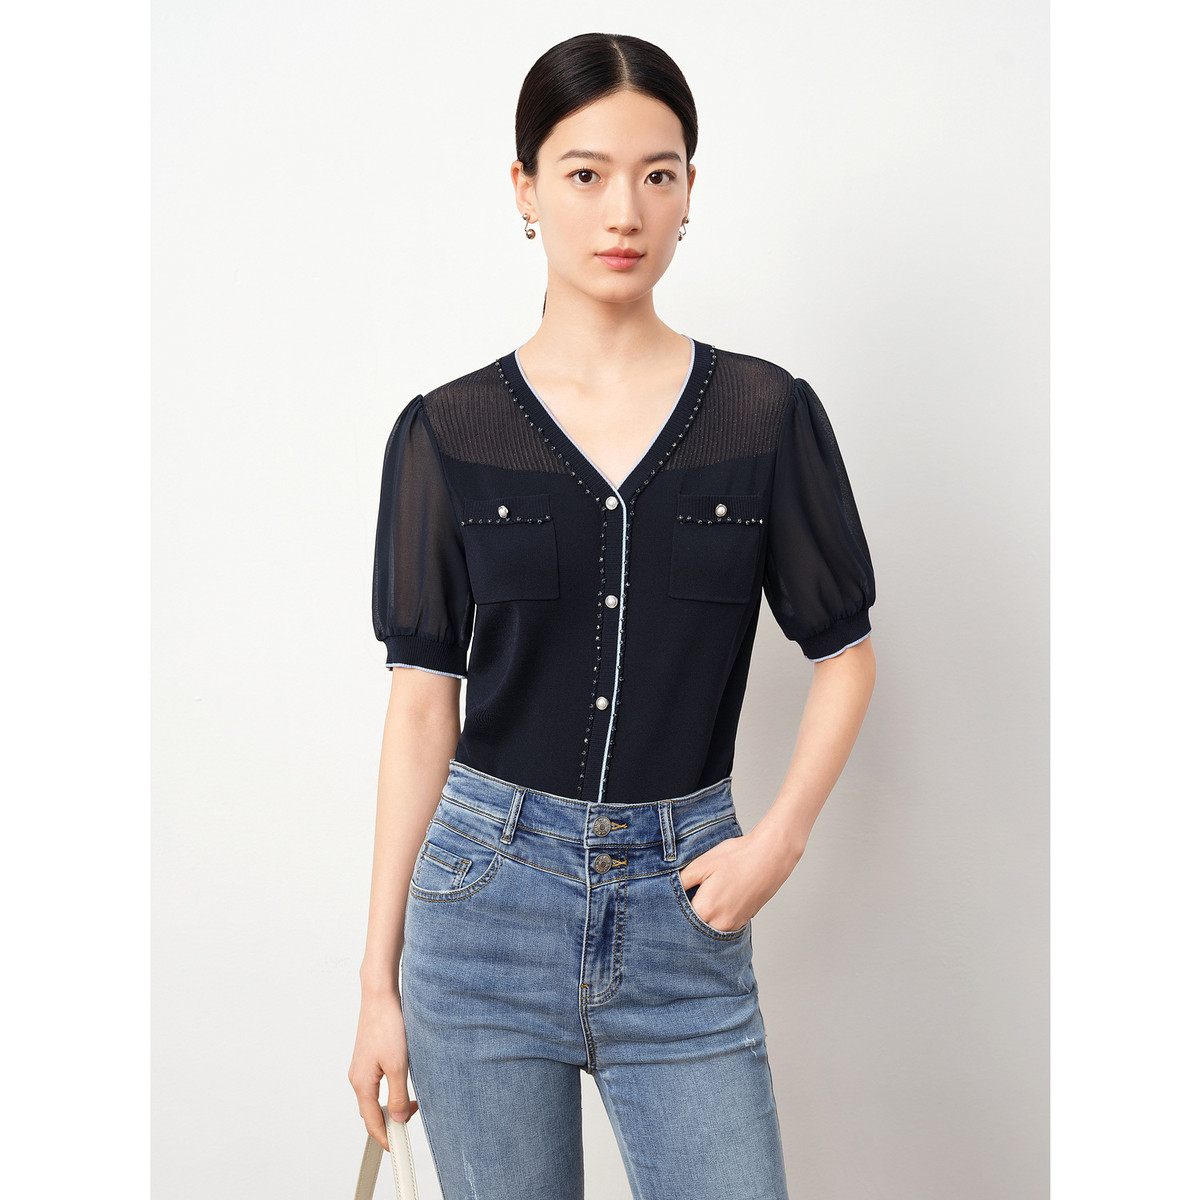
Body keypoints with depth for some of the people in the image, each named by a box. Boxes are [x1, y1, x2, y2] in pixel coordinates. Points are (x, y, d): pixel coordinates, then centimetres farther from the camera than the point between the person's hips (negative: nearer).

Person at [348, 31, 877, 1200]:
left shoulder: (768, 414, -1)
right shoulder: (445, 434, -1)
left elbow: (842, 649, 8)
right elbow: (424, 704, 1)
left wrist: (778, 839, -6)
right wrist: (380, 981, 2)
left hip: (683, 902, 0)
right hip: (489, 896, 0)